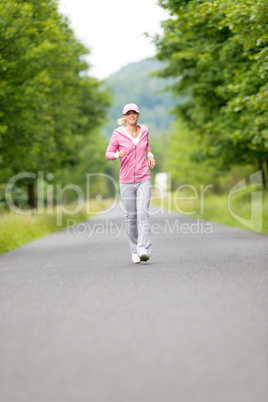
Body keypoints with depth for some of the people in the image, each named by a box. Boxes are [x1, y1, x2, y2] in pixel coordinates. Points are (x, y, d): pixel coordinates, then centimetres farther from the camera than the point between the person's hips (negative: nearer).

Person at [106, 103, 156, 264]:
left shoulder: (144, 130, 4)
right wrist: (118, 154, -22)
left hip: (144, 179, 1)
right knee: (131, 216, 6)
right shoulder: (118, 133, -5)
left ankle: (144, 251, -22)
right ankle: (135, 250, 24)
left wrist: (150, 155, 6)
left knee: (143, 214, -15)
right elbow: (109, 154, 0)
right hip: (126, 181, -1)